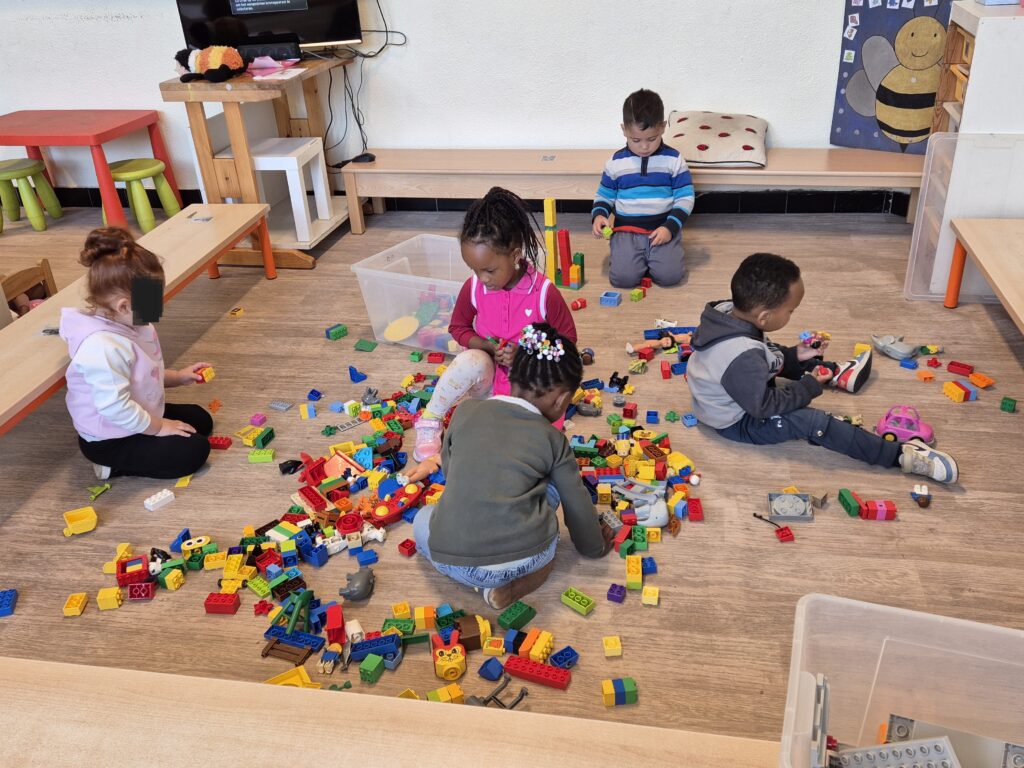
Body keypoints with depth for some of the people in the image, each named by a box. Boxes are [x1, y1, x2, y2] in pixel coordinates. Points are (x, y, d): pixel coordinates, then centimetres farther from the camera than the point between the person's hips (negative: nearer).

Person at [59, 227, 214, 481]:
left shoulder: (128, 324, -2)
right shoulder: (103, 347, -34)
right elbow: (115, 407, -33)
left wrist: (178, 377, 5)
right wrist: (159, 428, -20)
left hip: (136, 418, 10)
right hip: (109, 440, -10)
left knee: (201, 419, 18)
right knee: (194, 451, -14)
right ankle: (115, 465, -2)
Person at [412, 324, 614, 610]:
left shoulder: (466, 411, 8)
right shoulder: (553, 438, 6)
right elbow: (577, 503, 15)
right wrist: (595, 546, 36)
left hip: (455, 562, 2)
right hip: (527, 558, -1)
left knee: (423, 519, 33)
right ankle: (511, 587, 7)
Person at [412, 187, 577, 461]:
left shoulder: (544, 292, -18)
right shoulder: (473, 287, -10)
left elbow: (567, 338, -7)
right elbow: (458, 327, 5)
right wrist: (490, 348, -15)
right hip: (489, 375, 2)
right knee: (471, 361, -35)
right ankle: (429, 422, -16)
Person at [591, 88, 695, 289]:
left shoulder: (673, 160, 0)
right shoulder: (616, 163, 4)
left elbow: (686, 197, 1)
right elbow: (604, 196, 14)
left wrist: (670, 227, -12)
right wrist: (598, 215, -8)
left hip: (664, 228, 0)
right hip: (627, 230, 0)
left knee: (670, 275, -22)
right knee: (622, 277, -22)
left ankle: (649, 258, 11)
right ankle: (632, 257, 12)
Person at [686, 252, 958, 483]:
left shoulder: (728, 312, -13)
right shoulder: (742, 357, -39)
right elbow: (765, 406, -26)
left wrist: (794, 355, 2)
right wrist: (809, 386, -14)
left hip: (735, 395, 9)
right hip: (737, 422, -9)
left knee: (777, 356, 20)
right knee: (812, 422, -18)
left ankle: (834, 372, 42)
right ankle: (900, 455, -13)